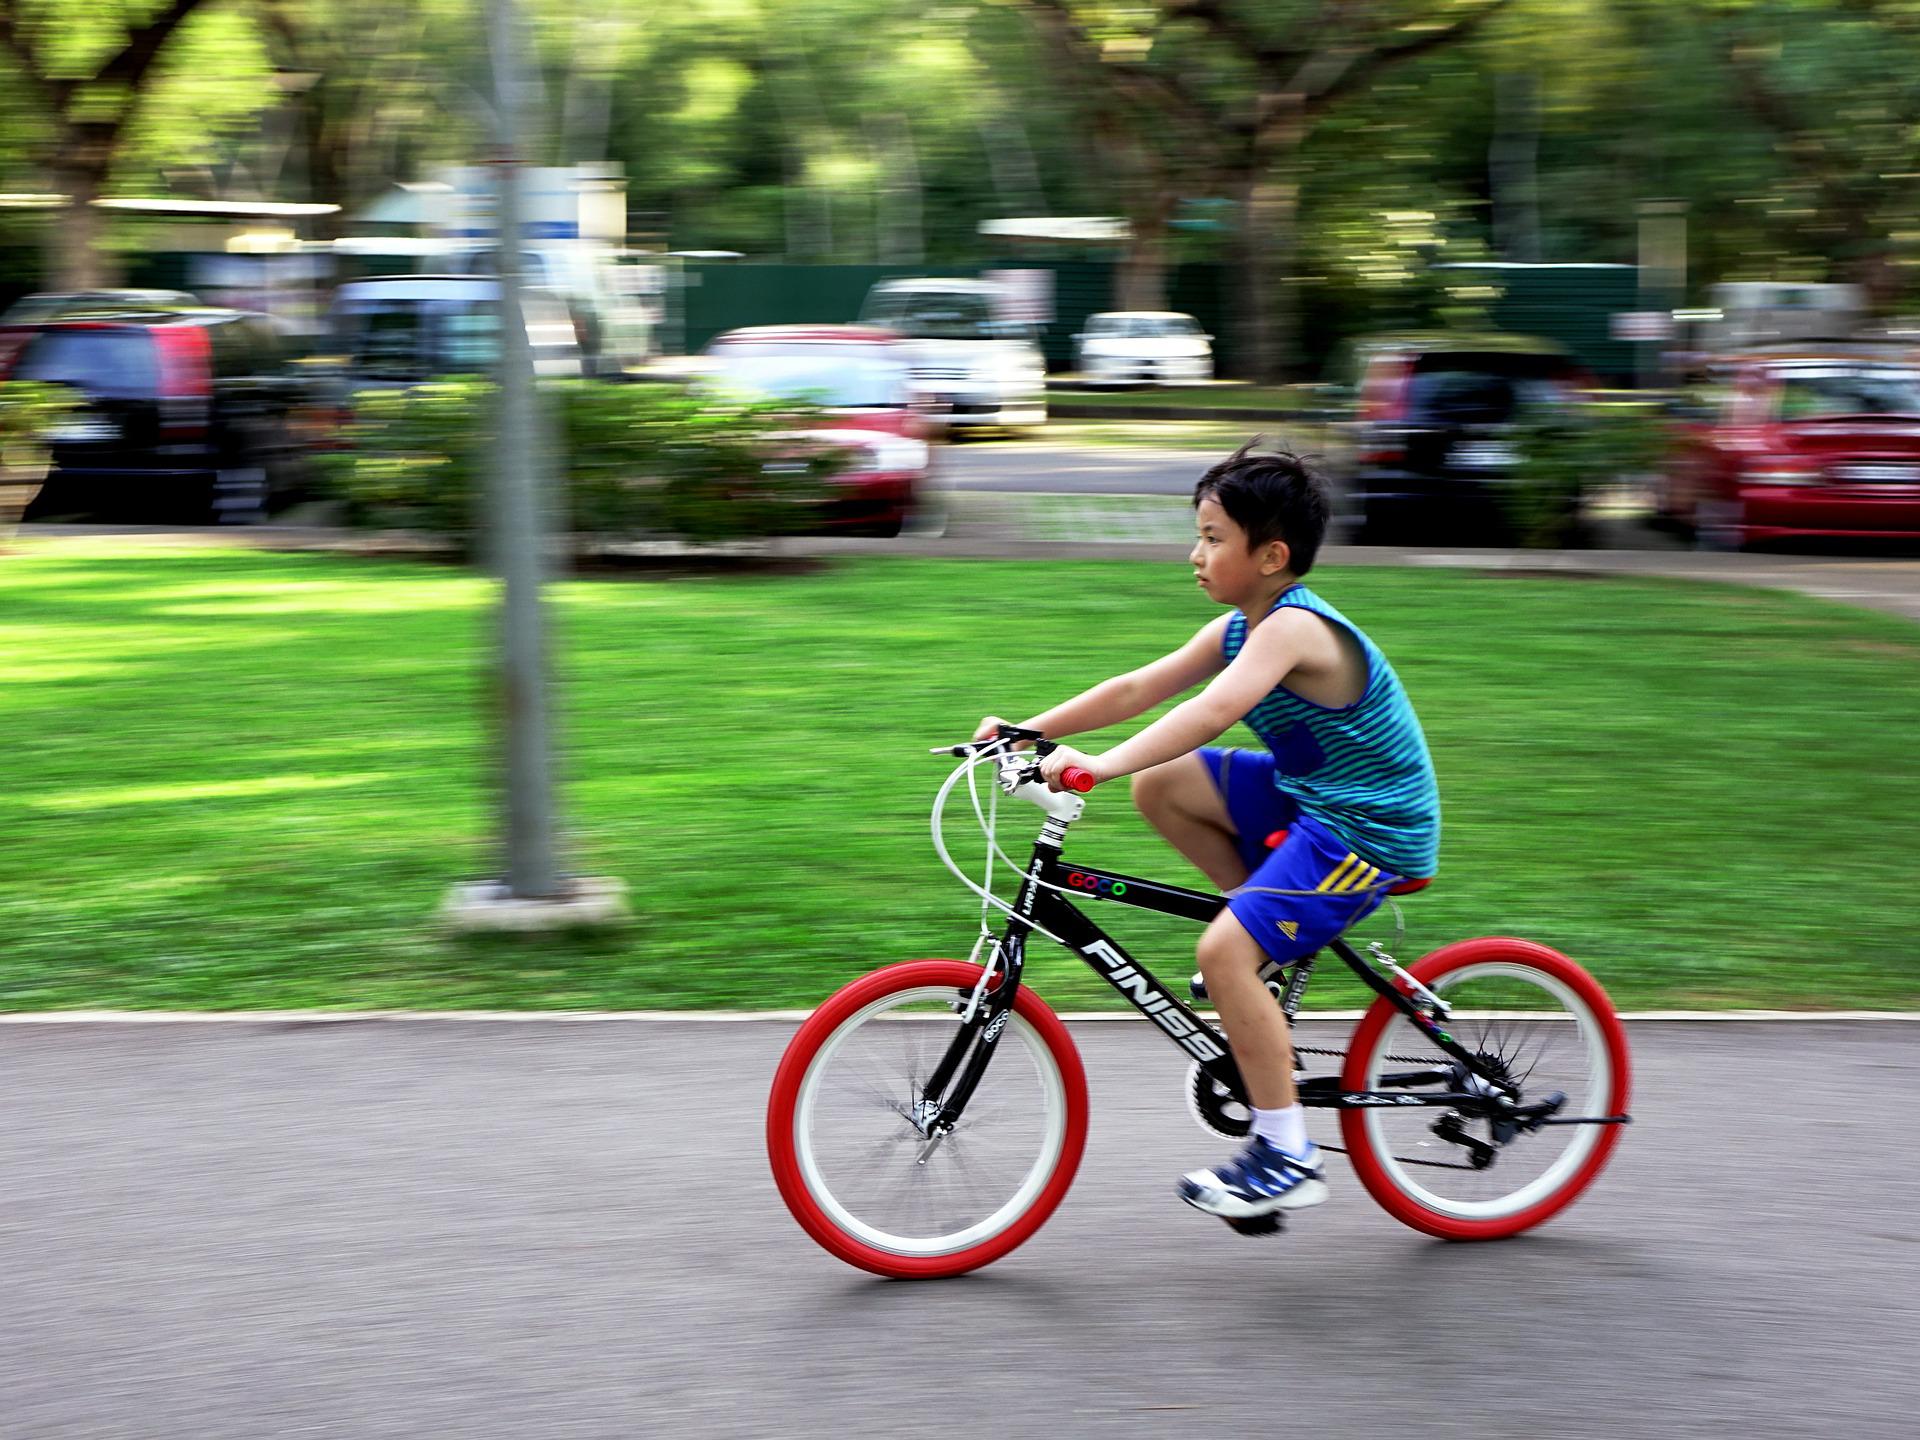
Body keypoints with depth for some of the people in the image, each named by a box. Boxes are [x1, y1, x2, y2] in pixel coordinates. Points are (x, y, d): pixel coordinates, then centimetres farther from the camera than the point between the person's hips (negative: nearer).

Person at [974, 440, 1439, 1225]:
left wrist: (1100, 765, -47)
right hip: (1308, 795, 10)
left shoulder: (1294, 627, -24)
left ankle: (1286, 1157, -11)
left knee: (1224, 950, -21)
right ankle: (1284, 938, 14)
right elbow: (1137, 689, 5)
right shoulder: (1238, 628, 5)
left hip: (1372, 829, -10)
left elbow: (1213, 711, -39)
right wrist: (1029, 729, -3)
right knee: (1161, 786, 5)